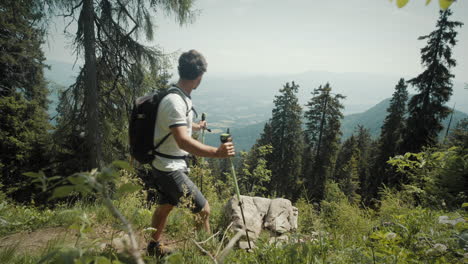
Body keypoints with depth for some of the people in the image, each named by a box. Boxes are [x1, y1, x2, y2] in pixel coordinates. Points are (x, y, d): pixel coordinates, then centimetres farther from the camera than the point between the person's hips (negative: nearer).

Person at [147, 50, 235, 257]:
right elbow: (183, 141, -38)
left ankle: (154, 247, 47)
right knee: (203, 209, -4)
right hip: (170, 169, -10)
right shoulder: (175, 102, -26)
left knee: (165, 206, 26)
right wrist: (216, 152, -50)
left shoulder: (181, 97, 5)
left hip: (166, 167, 10)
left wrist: (198, 126, 43)